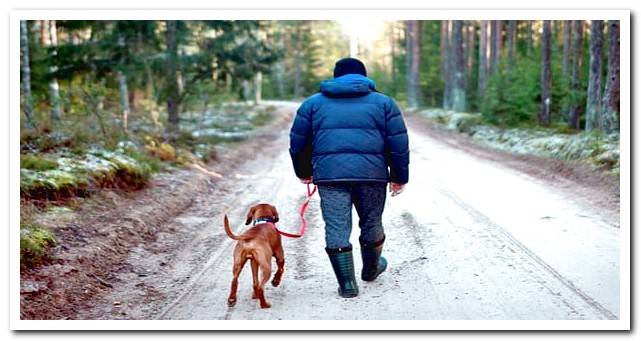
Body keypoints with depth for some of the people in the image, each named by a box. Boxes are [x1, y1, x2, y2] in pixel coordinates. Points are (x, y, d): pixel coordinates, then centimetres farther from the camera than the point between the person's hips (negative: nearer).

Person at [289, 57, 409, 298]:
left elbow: (298, 142, 18)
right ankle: (371, 269, 38)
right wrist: (399, 177, 14)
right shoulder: (383, 102, 15)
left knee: (337, 229, 4)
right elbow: (399, 143, 9)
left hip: (329, 174, 0)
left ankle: (347, 283, 1)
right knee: (371, 224, 18)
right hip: (372, 173, 1)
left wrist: (303, 172, 30)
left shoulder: (313, 103, 17)